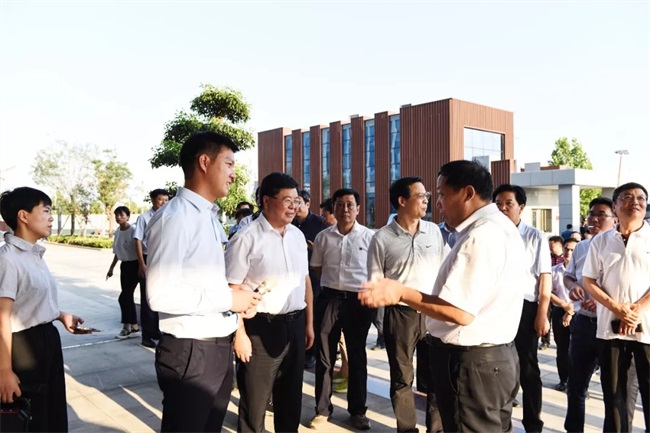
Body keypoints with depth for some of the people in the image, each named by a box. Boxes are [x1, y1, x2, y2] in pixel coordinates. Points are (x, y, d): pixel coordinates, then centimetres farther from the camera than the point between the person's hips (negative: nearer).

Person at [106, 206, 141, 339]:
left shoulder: (133, 231, -16)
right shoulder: (117, 232, 9)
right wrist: (111, 268, 21)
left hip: (134, 265, -8)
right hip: (124, 265, 8)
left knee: (124, 297, -7)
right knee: (128, 297, 8)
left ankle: (126, 327, 5)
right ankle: (134, 328, 15)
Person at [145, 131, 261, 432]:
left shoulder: (209, 216, 11)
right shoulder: (173, 217, -17)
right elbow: (161, 294, -26)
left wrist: (237, 299, 0)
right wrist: (229, 299, -19)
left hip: (219, 348, 9)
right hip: (190, 352, -8)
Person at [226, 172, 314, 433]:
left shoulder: (298, 236, 6)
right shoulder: (246, 239, -15)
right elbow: (232, 290, -15)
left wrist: (309, 323, 14)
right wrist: (239, 334, -16)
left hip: (294, 326, 6)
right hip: (260, 328, -6)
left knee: (291, 398, 22)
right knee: (254, 403, 12)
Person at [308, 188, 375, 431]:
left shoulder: (369, 236, -3)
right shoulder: (323, 237, 3)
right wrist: (335, 280, 5)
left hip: (358, 300, -1)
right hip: (329, 299, 1)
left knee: (357, 357, 12)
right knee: (325, 356, 8)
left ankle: (357, 410, 26)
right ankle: (322, 409, 22)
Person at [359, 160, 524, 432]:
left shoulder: (479, 236, -23)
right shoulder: (502, 226, 11)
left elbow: (460, 313, -27)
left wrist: (401, 293, -22)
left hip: (470, 363, -11)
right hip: (499, 356, 11)